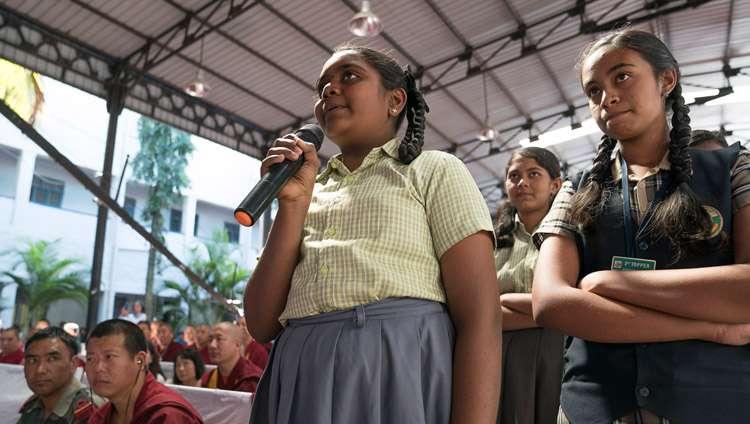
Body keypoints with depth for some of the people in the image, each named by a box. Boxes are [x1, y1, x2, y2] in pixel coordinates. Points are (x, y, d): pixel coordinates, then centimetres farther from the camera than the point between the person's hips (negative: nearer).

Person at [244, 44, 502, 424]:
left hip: (403, 379, -3)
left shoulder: (435, 171, 3)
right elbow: (262, 324, 4)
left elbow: (481, 318, -7)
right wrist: (293, 204, -3)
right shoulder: (309, 192, 14)